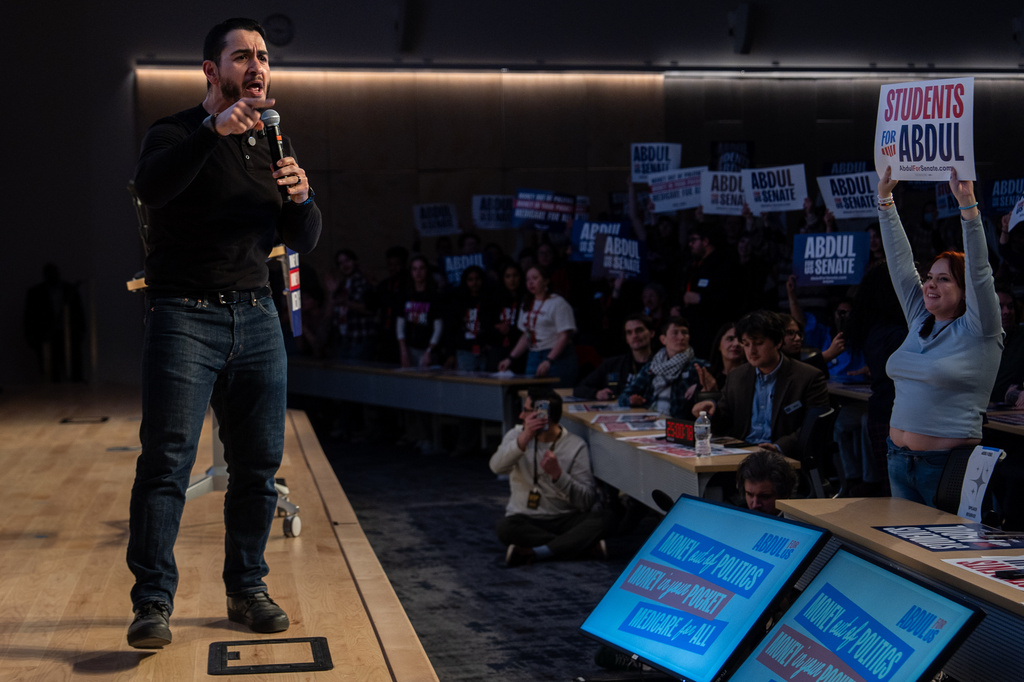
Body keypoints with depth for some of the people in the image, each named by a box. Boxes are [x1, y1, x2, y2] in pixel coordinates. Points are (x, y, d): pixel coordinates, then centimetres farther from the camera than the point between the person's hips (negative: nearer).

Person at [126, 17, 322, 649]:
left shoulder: (272, 144, 18)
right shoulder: (178, 133, 1)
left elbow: (304, 241, 14)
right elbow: (152, 186, -23)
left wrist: (302, 197, -8)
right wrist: (215, 131, -33)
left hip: (256, 317, 6)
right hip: (185, 316, -5)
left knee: (260, 460, 6)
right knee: (168, 458, -11)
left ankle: (247, 588, 18)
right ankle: (153, 601, -8)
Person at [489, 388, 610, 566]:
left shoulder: (575, 446, -5)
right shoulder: (517, 435, 2)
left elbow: (587, 501, -13)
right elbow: (496, 467, -19)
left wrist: (557, 473, -26)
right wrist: (524, 439, -32)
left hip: (564, 520, -1)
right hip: (526, 520, 1)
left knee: (599, 518, -29)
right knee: (505, 528, -33)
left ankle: (533, 553, -34)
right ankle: (587, 544, -24)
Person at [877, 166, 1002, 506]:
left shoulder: (978, 332, -6)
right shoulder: (920, 322, 10)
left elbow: (979, 271, -18)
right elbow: (900, 263, 10)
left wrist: (968, 204, -25)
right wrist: (884, 197, 7)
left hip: (948, 463, -7)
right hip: (900, 459, 7)